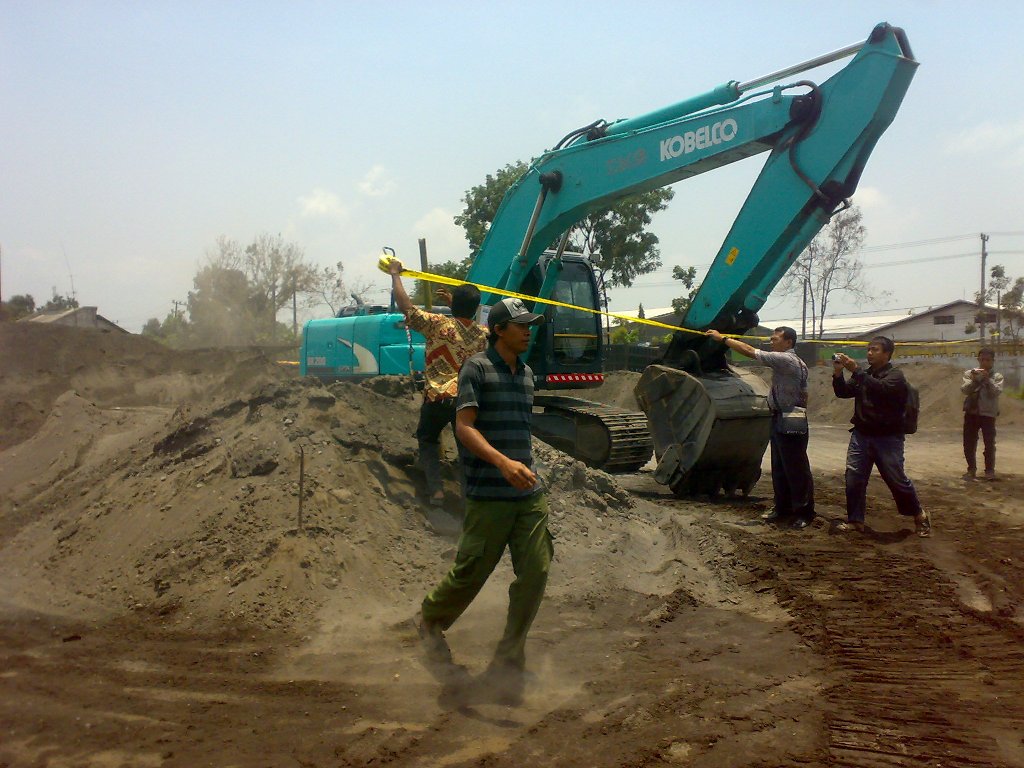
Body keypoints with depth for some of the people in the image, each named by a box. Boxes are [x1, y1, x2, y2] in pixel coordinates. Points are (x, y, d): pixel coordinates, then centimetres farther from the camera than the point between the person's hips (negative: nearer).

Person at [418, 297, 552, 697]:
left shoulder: (526, 373, 15)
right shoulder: (477, 368, -7)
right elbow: (464, 426, -15)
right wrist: (503, 462, -28)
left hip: (530, 494, 6)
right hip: (488, 497, -6)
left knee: (535, 574, 1)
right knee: (470, 574, 4)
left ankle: (509, 660, 17)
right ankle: (431, 619, 36)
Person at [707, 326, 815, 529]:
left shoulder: (786, 360, -16)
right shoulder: (796, 362, 15)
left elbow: (749, 351, -18)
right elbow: (803, 394, 20)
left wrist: (722, 338, -12)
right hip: (779, 421, 10)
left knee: (796, 469, -2)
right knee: (779, 468, 15)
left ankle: (804, 512, 5)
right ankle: (782, 507, 24)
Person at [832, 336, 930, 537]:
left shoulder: (895, 375, -4)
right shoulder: (864, 375, 14)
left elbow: (881, 388, -25)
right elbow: (842, 392, 6)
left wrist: (856, 370, -29)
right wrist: (838, 373, -11)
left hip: (888, 438, -5)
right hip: (861, 435, 5)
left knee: (897, 479, 0)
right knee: (853, 478, -3)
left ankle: (919, 515, 20)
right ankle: (855, 520, 6)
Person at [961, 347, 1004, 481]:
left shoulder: (997, 376, 3)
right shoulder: (969, 373, 6)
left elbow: (996, 392, -12)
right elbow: (964, 389, -7)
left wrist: (987, 379, -22)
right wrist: (974, 379, -21)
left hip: (988, 414, -1)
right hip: (971, 413, 2)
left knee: (989, 444, -1)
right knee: (969, 443, 5)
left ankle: (990, 470, 12)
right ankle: (971, 469, 18)